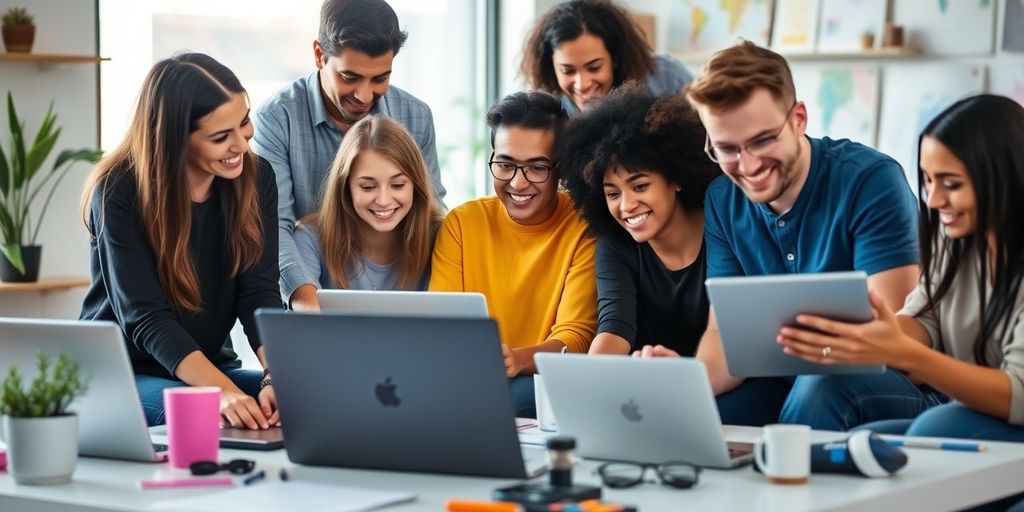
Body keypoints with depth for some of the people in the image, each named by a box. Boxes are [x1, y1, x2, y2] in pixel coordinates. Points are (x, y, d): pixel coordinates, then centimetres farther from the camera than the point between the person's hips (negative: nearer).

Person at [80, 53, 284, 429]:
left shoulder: (255, 177, -3)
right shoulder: (119, 191, -17)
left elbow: (259, 294, -10)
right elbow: (146, 318, -24)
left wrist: (278, 378, -30)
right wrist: (224, 393, -40)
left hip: (212, 368, 5)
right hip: (122, 372, -5)